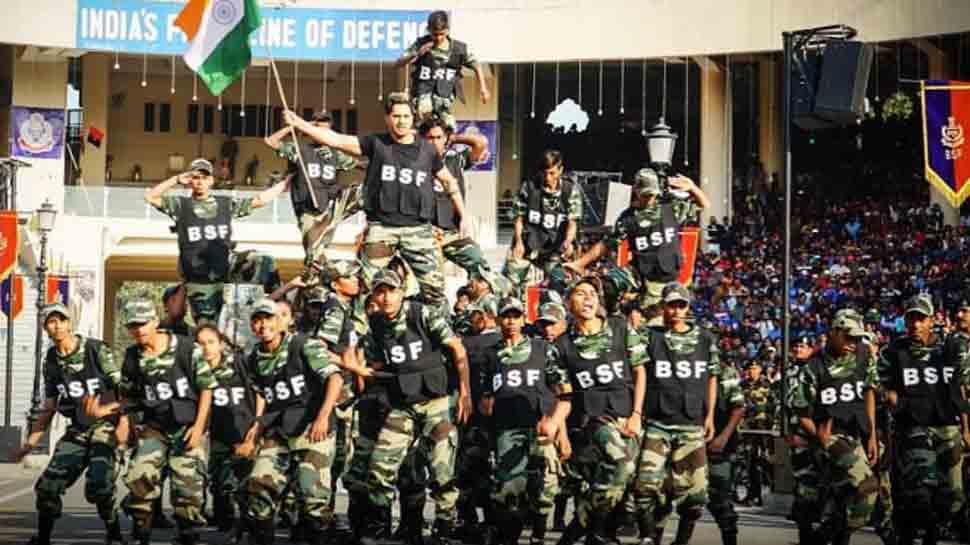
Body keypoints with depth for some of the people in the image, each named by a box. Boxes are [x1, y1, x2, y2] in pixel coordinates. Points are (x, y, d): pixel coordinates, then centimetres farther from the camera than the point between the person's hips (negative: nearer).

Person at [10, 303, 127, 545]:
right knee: (48, 486, -5)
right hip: (77, 431, 5)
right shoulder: (51, 361, 7)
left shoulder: (96, 350, -9)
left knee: (98, 486, -21)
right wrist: (30, 443, 12)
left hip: (106, 427, -5)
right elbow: (49, 407, 14)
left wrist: (124, 423, -22)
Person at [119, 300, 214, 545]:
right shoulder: (132, 357, 0)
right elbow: (128, 394, 15)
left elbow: (206, 389, -5)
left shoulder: (187, 349, -11)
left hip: (187, 427, -2)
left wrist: (199, 426, -9)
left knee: (188, 486, -3)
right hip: (154, 427, 2)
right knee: (139, 478, -15)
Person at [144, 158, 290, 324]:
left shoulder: (226, 204, 9)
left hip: (226, 273, 2)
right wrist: (176, 180, -6)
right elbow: (149, 196, -4)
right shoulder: (180, 205, 4)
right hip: (199, 283, -2)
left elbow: (259, 200, 11)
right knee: (207, 331, -2)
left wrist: (285, 184, 9)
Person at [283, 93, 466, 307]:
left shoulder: (427, 150, 8)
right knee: (364, 282, -6)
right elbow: (336, 140, 0)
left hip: (418, 228, 1)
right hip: (381, 226, -1)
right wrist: (299, 123, -7)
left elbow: (449, 182, 19)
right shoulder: (376, 144, 5)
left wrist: (463, 217, 16)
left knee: (434, 284, -3)